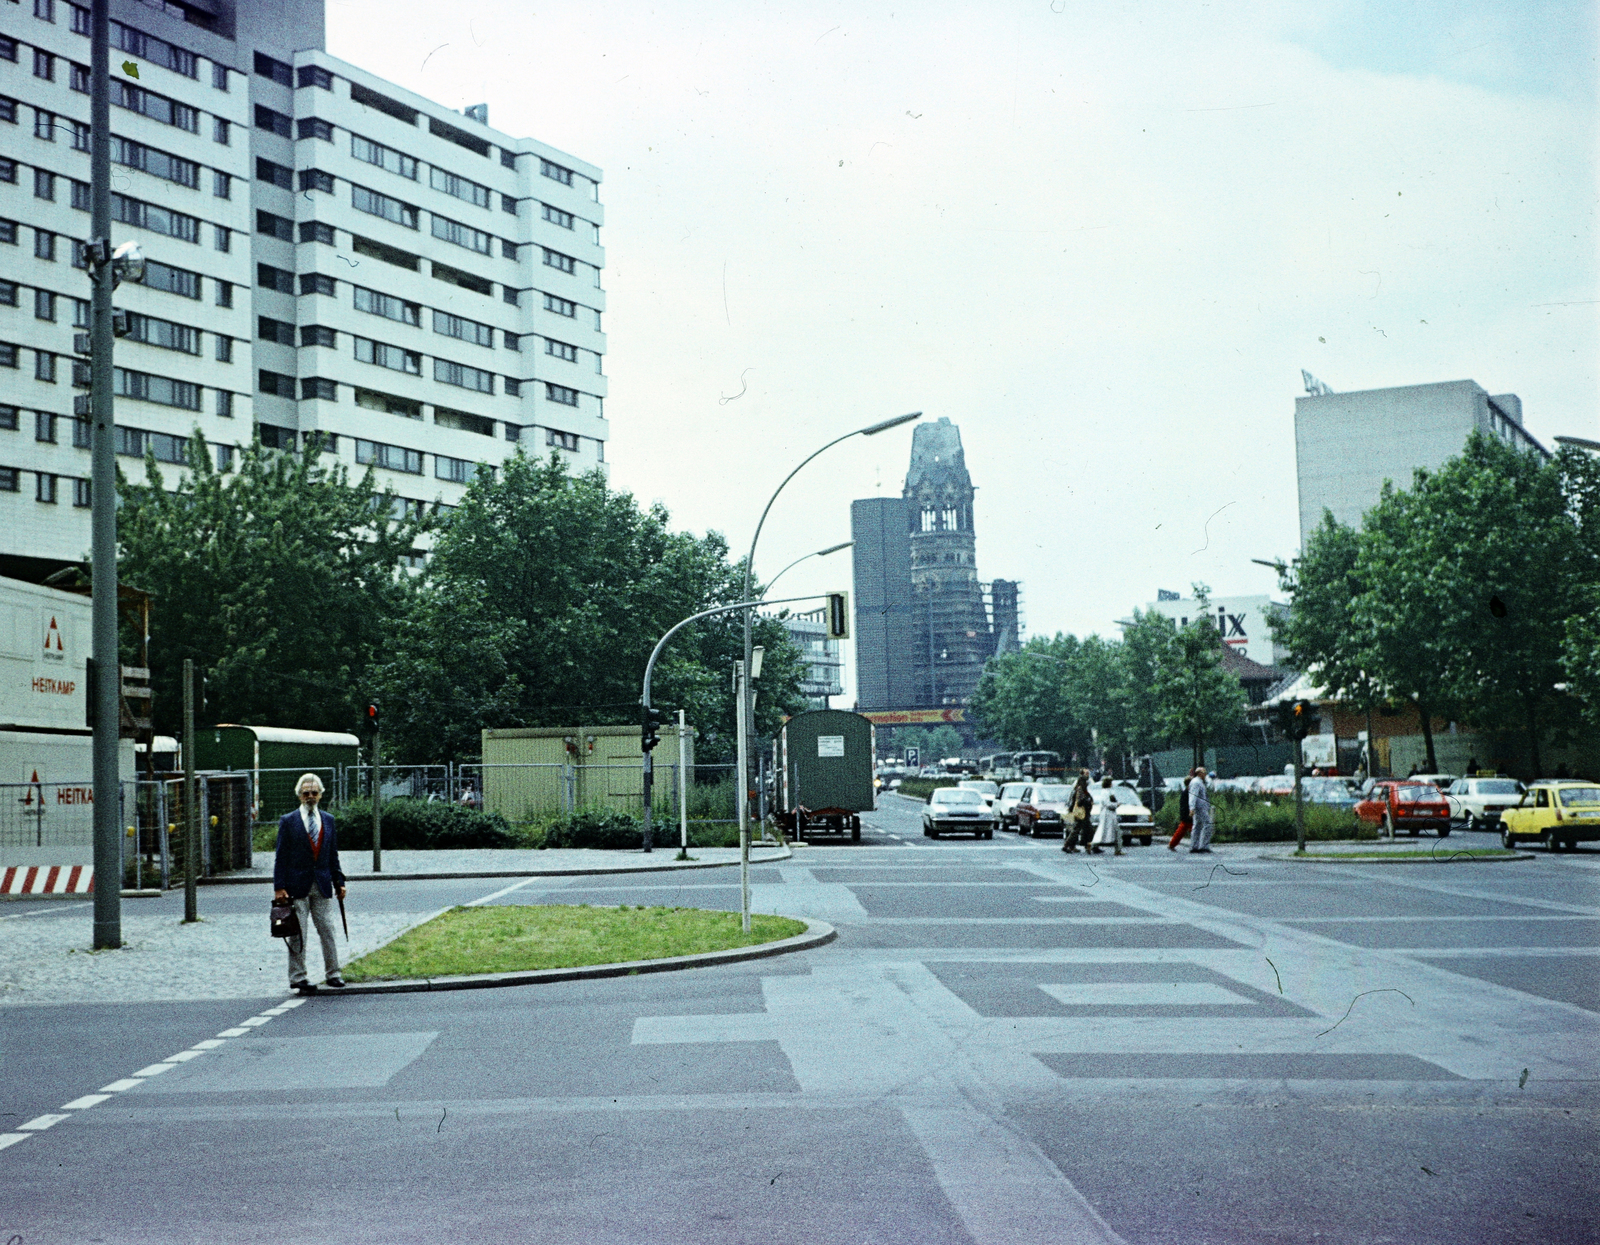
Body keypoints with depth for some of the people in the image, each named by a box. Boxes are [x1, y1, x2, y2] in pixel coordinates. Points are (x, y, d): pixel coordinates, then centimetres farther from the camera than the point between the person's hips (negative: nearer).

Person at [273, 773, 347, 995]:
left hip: (323, 884, 3)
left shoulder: (328, 820, 11)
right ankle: (298, 977, 7)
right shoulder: (288, 821, 0)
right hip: (297, 885, -3)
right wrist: (279, 886, -7)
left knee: (327, 930, 4)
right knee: (297, 933, 0)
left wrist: (339, 882, 10)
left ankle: (332, 973, 14)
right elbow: (281, 857, -2)